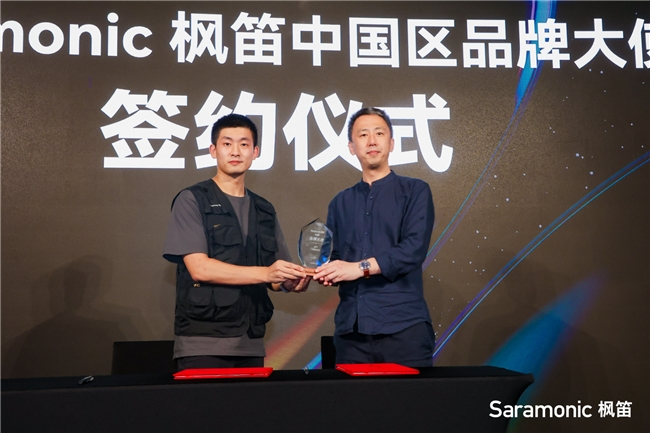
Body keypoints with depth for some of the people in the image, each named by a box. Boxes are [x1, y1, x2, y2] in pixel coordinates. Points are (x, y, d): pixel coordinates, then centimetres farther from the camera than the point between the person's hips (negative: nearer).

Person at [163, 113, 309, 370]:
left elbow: (273, 279, 14)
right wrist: (264, 273, -20)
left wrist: (291, 282, -9)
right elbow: (199, 268, -13)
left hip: (251, 344, 5)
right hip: (203, 343, -5)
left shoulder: (264, 211, 14)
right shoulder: (192, 200, -2)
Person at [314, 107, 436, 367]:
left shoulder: (415, 191, 4)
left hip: (403, 326, -3)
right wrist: (326, 272, -7)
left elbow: (414, 249, -10)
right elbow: (334, 258, 15)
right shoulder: (340, 203, 18)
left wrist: (362, 267, -16)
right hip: (350, 329, 4)